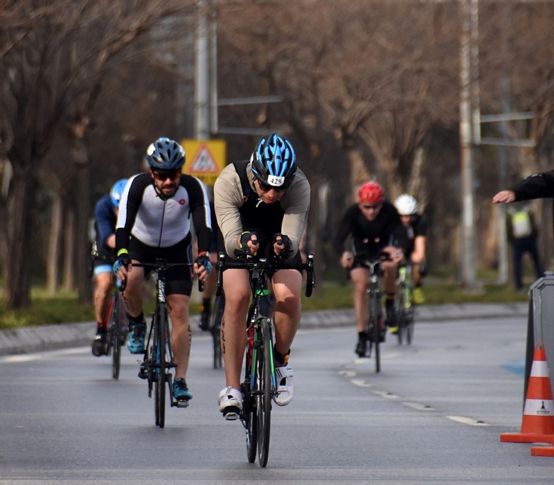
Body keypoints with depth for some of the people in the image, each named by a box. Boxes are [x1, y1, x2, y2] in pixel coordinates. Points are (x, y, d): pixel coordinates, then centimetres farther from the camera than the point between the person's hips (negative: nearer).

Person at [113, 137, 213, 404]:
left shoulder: (193, 187, -27)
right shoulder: (138, 185, -29)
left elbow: (204, 225, -36)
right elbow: (123, 223, -38)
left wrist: (203, 257, -54)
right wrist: (121, 256, -54)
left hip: (176, 249, 0)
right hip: (141, 244, 0)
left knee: (180, 312, -10)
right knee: (131, 279, -33)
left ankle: (180, 380, -4)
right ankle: (136, 325, -2)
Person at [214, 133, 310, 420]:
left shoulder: (299, 186, -30)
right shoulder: (229, 181, -32)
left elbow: (293, 237, -37)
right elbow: (230, 238, -38)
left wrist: (286, 245, -60)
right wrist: (241, 242, -61)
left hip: (278, 244, 0)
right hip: (239, 246, 0)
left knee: (288, 296, -29)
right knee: (237, 296, -27)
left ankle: (280, 361, 0)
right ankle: (232, 388, -19)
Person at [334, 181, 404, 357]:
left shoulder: (389, 211, -30)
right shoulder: (352, 213, -31)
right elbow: (339, 238, -39)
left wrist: (397, 249, -59)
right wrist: (344, 253, -62)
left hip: (383, 245, 0)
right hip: (361, 249, 0)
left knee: (390, 266, -32)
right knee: (360, 287, -14)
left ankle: (390, 302, -4)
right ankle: (361, 335, -6)